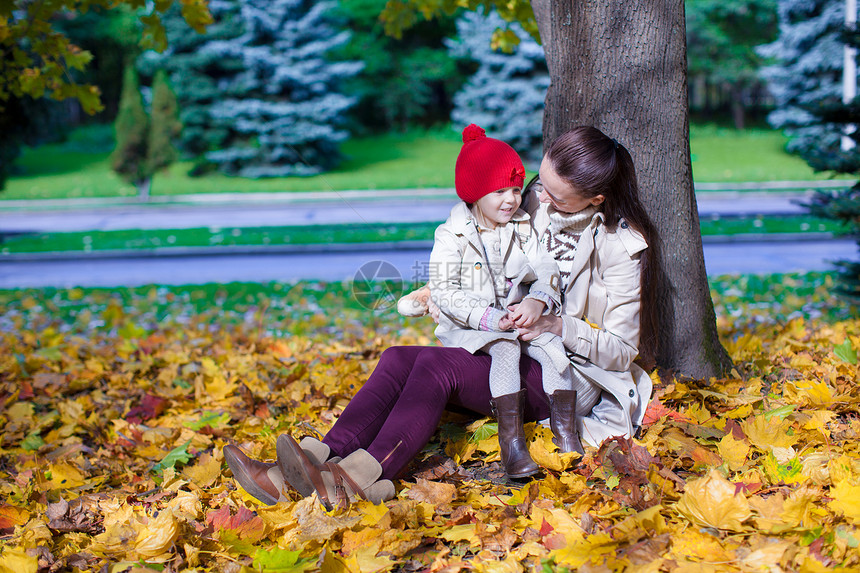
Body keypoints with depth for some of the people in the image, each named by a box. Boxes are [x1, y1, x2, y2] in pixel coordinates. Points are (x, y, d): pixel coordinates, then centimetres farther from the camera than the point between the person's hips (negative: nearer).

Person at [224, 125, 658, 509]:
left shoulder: (621, 246, -13)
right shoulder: (537, 204, 5)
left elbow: (622, 351, -10)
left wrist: (561, 327, -25)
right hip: (513, 353, 7)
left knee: (437, 364, -31)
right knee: (399, 358, -19)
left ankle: (360, 479, -46)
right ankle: (310, 467, -34)